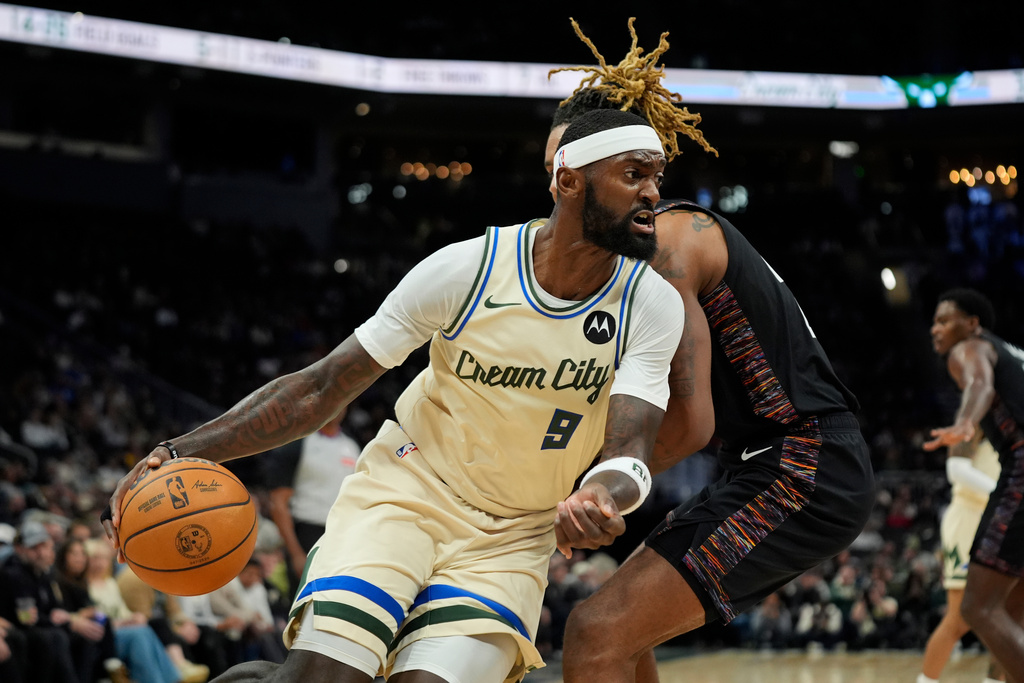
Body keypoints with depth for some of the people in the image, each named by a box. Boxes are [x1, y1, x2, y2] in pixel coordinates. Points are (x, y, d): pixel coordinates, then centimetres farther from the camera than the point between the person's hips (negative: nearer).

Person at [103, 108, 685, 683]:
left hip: (509, 540, 2)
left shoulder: (653, 307, -11)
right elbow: (323, 388, -9)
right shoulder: (469, 268, -14)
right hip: (407, 489, -1)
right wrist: (183, 452, -19)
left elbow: (629, 457, -19)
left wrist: (604, 495, -46)